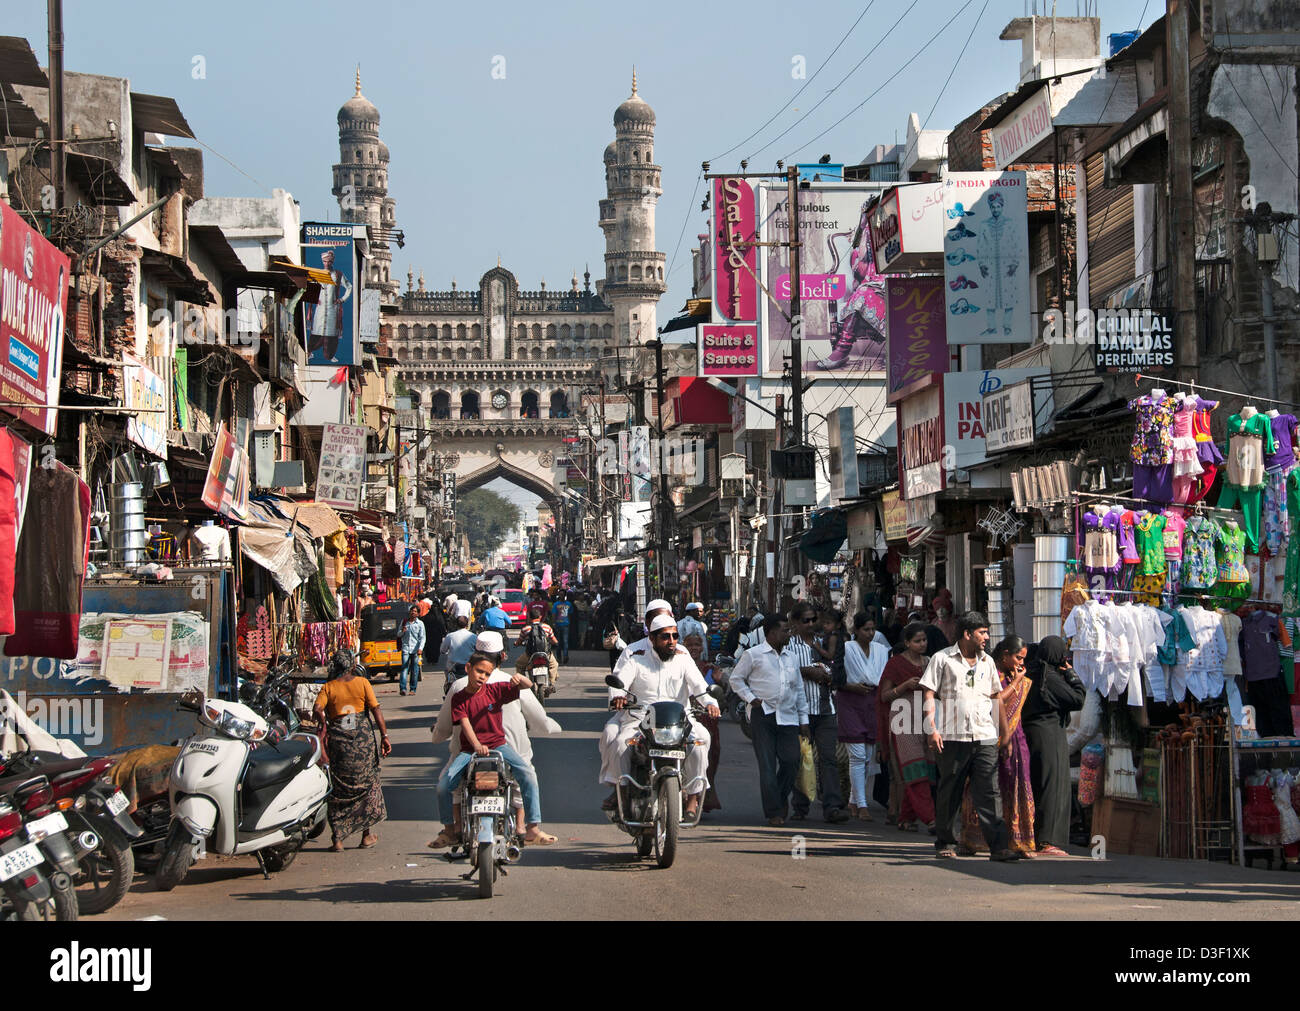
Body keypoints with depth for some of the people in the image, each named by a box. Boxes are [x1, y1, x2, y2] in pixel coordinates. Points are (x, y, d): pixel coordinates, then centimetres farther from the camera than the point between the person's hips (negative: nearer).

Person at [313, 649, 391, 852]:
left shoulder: (328, 687, 3)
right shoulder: (362, 683, 3)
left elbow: (318, 708, -13)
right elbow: (376, 709, -4)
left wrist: (324, 727, 0)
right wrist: (384, 736, -3)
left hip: (338, 738, 0)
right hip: (363, 736, 0)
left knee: (339, 788, 7)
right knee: (366, 783, 14)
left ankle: (338, 839, 3)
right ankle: (366, 835, 18)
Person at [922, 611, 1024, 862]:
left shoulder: (987, 662, 17)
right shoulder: (942, 659, 4)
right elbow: (928, 693, 1)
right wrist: (932, 728, -9)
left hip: (985, 737, 3)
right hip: (953, 736, -3)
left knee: (989, 793, -6)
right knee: (950, 792, 4)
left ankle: (998, 845, -11)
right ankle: (945, 843, 17)